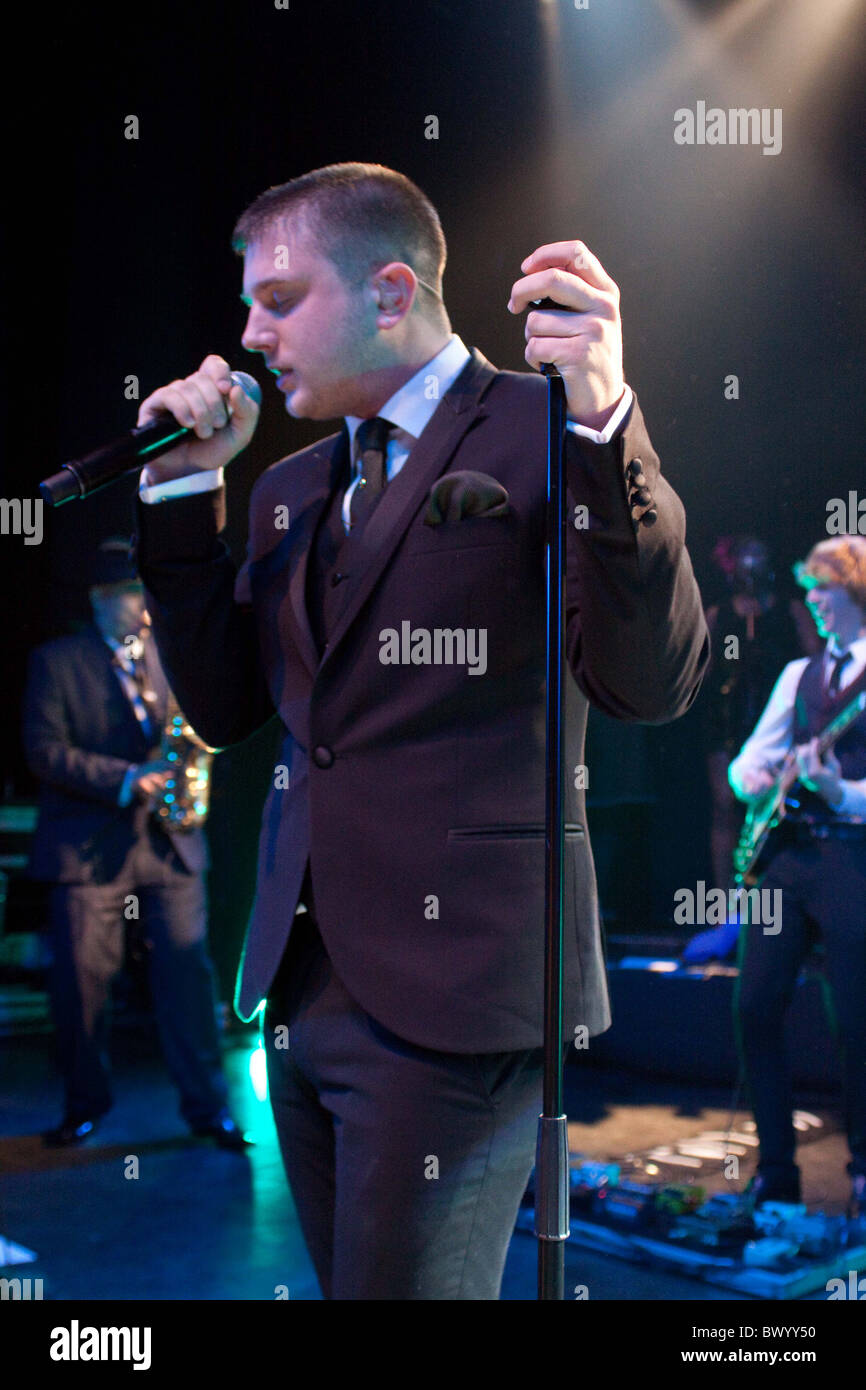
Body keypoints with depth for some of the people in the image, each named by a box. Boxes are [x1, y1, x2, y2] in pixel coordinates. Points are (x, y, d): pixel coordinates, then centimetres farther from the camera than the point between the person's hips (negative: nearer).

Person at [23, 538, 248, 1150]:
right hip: (88, 847, -2)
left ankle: (206, 1103, 8)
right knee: (82, 980, 2)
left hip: (170, 844, 3)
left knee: (188, 971, -1)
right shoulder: (55, 662, 3)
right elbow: (45, 750, -6)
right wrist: (122, 780, -18)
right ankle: (86, 1103, 20)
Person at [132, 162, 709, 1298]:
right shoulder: (289, 490, 15)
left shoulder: (543, 434, -6)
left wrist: (605, 417, -26)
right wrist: (184, 489, 4)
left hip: (453, 995, -7)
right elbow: (226, 707, 12)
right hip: (301, 985, 7)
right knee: (349, 1280, 19)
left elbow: (652, 686, -16)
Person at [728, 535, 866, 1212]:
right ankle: (776, 1170, 13)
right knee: (756, 1008, 2)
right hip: (786, 852, 6)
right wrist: (752, 778, -2)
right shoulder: (799, 674, 19)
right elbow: (749, 757, 19)